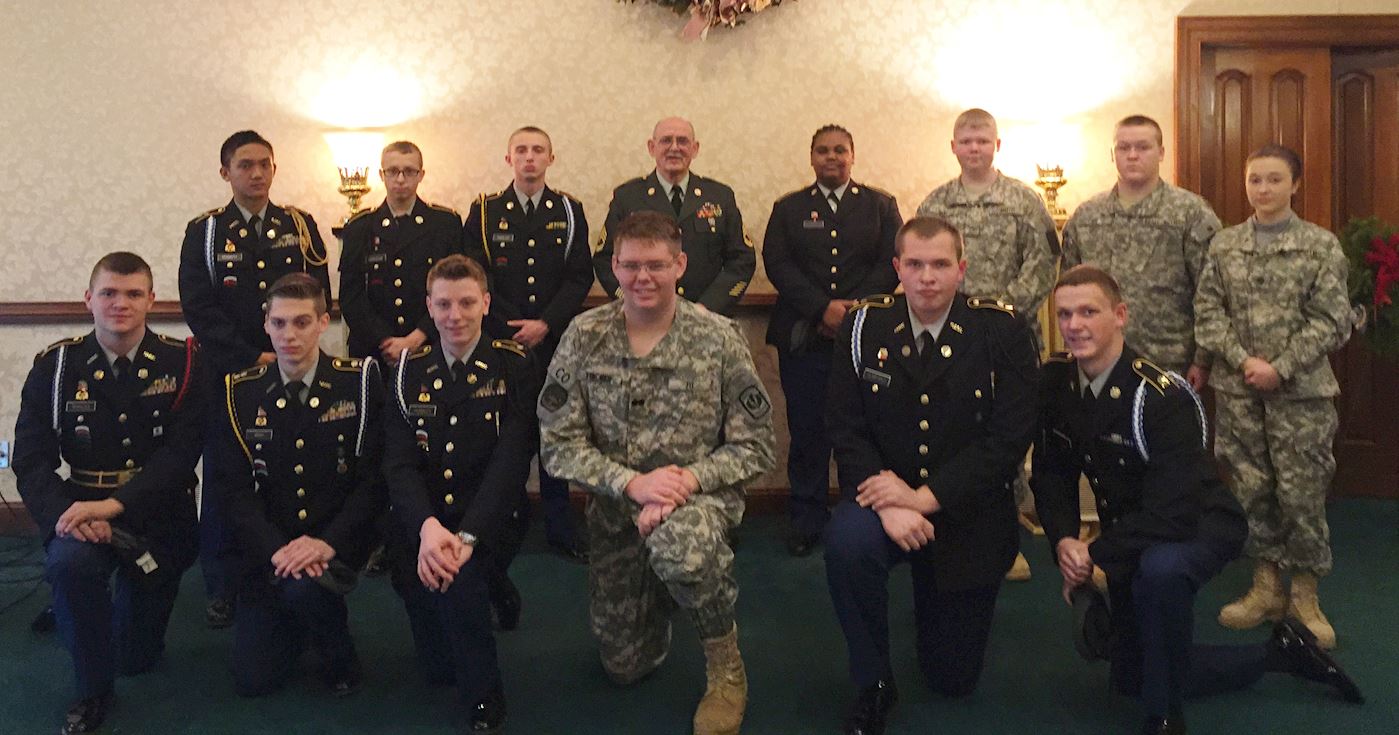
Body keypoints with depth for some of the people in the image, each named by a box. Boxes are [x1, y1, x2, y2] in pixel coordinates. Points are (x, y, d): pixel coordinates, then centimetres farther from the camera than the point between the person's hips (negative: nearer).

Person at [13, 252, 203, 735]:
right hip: (82, 509, 0)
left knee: (139, 658, 9)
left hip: (160, 516, 0)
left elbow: (182, 452, -15)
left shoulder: (182, 363, -7)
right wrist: (68, 514, -26)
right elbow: (31, 460, -7)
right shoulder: (55, 366, -2)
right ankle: (94, 691, -12)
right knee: (70, 561, -36)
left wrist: (112, 505, -27)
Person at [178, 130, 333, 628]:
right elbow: (198, 309, -4)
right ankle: (221, 588, 15)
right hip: (226, 373, -1)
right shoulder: (203, 232, 4)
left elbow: (318, 298, 4)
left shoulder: (300, 226, 9)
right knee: (222, 479, 3)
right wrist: (253, 359, -11)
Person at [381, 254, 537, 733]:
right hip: (422, 524, 2)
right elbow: (399, 463, -4)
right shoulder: (410, 371, 6)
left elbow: (512, 460, -13)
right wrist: (426, 526, -25)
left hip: (488, 522, -2)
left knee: (457, 574, -33)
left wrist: (466, 536, -26)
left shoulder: (514, 366, -3)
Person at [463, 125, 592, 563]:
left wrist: (545, 324, -10)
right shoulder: (484, 212, 5)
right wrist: (512, 329, -9)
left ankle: (560, 531, 14)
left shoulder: (569, 211, 7)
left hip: (555, 343, 1)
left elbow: (580, 277, 1)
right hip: (501, 344, 0)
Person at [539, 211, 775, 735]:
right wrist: (633, 482, -23)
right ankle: (658, 598, 43)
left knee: (677, 549, -39)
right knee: (624, 665, 8)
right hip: (617, 503, 3)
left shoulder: (718, 338, -10)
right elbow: (558, 444, -8)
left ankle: (726, 664, -9)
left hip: (699, 493, -2)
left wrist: (686, 481, -24)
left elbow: (755, 447, -9)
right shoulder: (584, 337, -6)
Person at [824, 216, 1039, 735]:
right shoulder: (864, 326, -6)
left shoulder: (1002, 331, -11)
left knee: (954, 681, 9)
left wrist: (925, 497, -23)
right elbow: (846, 429, -8)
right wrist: (889, 505, -25)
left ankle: (935, 603, 46)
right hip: (885, 497, 1)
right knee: (846, 540, -36)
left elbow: (1010, 437, -16)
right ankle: (873, 683, -11)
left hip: (968, 517, 0)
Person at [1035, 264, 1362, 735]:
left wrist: (1095, 555, -28)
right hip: (1133, 536, 7)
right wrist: (1063, 542, -20)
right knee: (1131, 680, 16)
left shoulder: (1161, 396, -30)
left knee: (1159, 569, -44)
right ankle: (1280, 653, 32)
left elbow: (1171, 515, -33)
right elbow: (1051, 474, -3)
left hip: (1199, 525, -7)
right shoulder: (1056, 382, -11)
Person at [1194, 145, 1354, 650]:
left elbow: (1332, 320, -6)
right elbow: (1208, 310, 3)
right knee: (1250, 488, 8)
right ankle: (1267, 586, 22)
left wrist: (1280, 368, -13)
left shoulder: (1321, 246, -1)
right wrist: (1242, 360, -11)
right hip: (1238, 389, 3)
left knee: (1302, 491, 1)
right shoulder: (1224, 245, 6)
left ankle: (1304, 594, 15)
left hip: (1301, 390, -2)